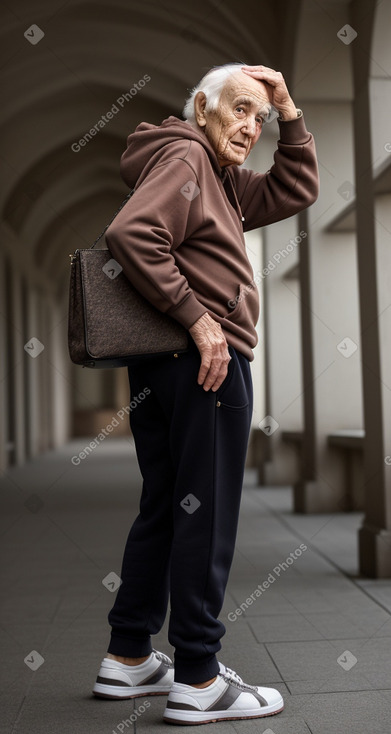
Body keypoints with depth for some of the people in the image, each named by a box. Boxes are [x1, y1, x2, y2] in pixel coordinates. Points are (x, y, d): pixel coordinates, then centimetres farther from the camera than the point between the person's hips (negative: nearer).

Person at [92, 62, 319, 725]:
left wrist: (288, 111, 17)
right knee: (206, 516, -4)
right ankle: (198, 682, 5)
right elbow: (131, 234, -21)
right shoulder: (184, 155, -6)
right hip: (207, 362, -10)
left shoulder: (224, 179, 23)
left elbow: (295, 191, 27)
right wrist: (198, 318, -22)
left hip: (161, 367, 10)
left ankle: (128, 659, 23)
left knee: (162, 510, 14)